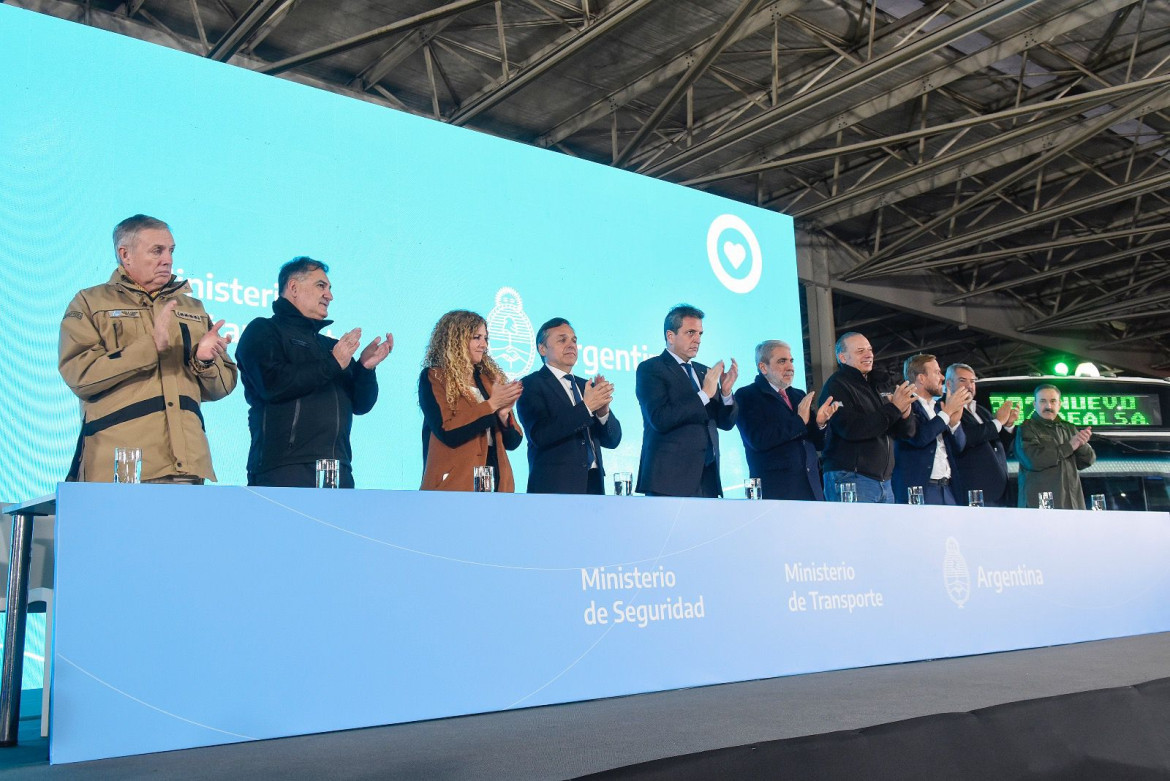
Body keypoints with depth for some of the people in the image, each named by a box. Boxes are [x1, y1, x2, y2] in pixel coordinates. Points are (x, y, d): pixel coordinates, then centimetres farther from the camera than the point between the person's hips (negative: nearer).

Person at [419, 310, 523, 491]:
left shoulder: (491, 379, 14)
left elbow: (512, 442, 11)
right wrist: (491, 405, -11)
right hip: (454, 483, -4)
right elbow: (447, 432, -14)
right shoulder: (433, 378, 1)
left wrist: (504, 415, -8)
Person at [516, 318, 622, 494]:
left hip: (593, 485, 5)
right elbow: (540, 435, -16)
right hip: (554, 487, -5)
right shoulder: (531, 385, -1)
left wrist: (603, 410, -9)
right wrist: (586, 406, -17)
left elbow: (613, 440, 11)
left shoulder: (586, 386, 16)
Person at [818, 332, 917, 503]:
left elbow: (908, 431, 16)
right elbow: (850, 429, -20)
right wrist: (893, 408, -18)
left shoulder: (874, 387, 19)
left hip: (884, 481, 8)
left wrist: (905, 414, -8)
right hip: (849, 479, -8)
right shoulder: (836, 385, -5)